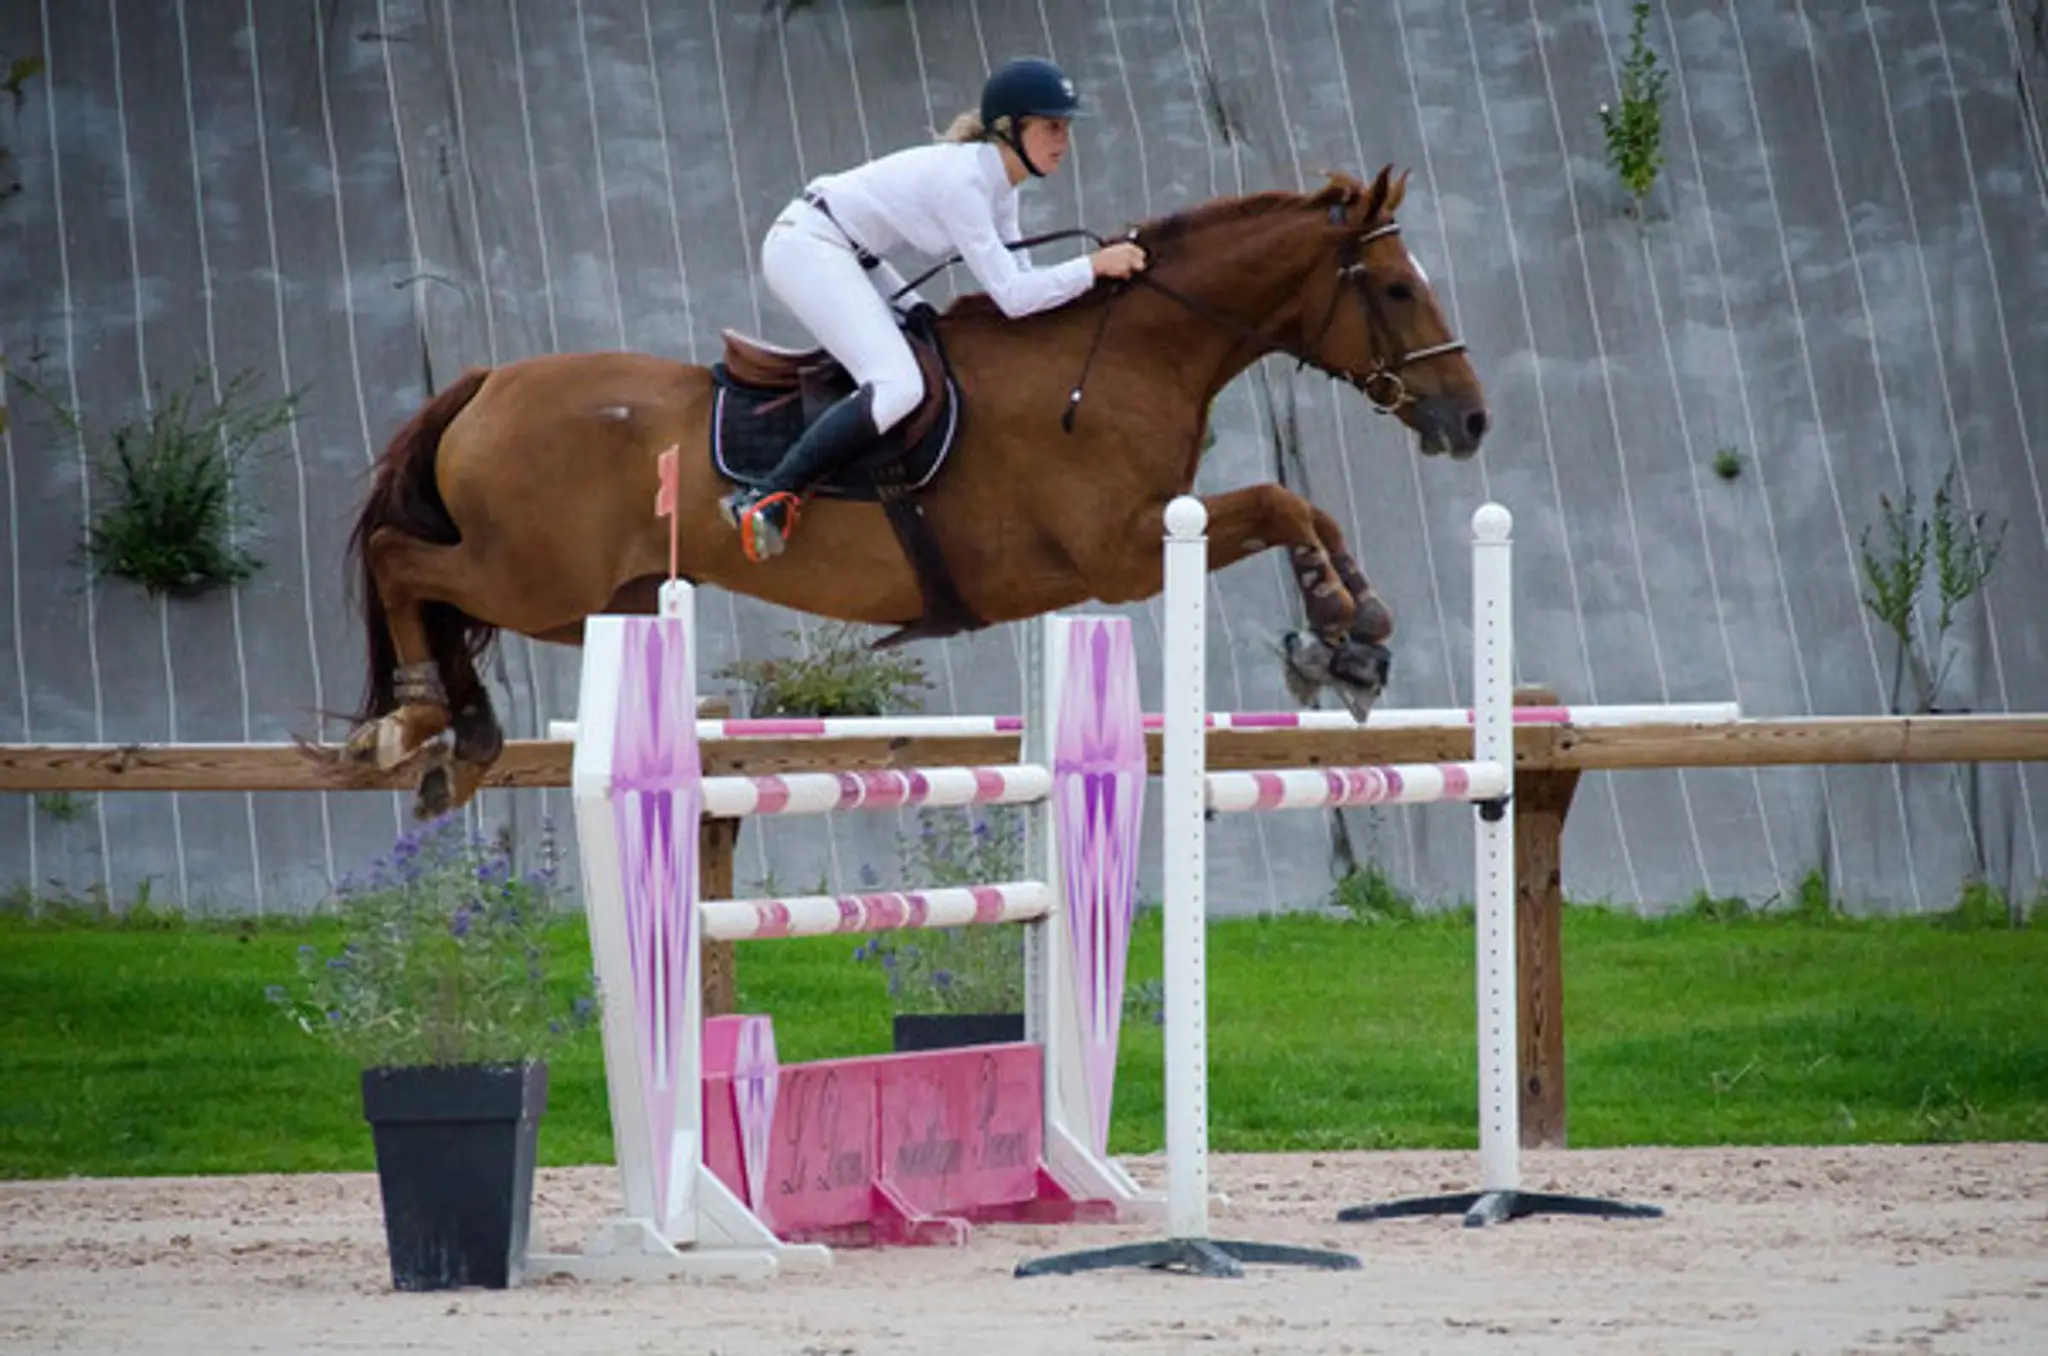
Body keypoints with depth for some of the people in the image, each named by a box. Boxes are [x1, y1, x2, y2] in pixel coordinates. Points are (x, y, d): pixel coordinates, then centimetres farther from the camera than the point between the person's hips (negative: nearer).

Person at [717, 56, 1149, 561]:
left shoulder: (998, 180, 7)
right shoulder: (962, 178, -22)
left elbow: (1018, 278, 13)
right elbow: (1011, 296, -25)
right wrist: (1092, 268, -22)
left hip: (844, 255, 11)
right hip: (807, 247, -11)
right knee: (898, 387, -24)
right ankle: (766, 498, -28)